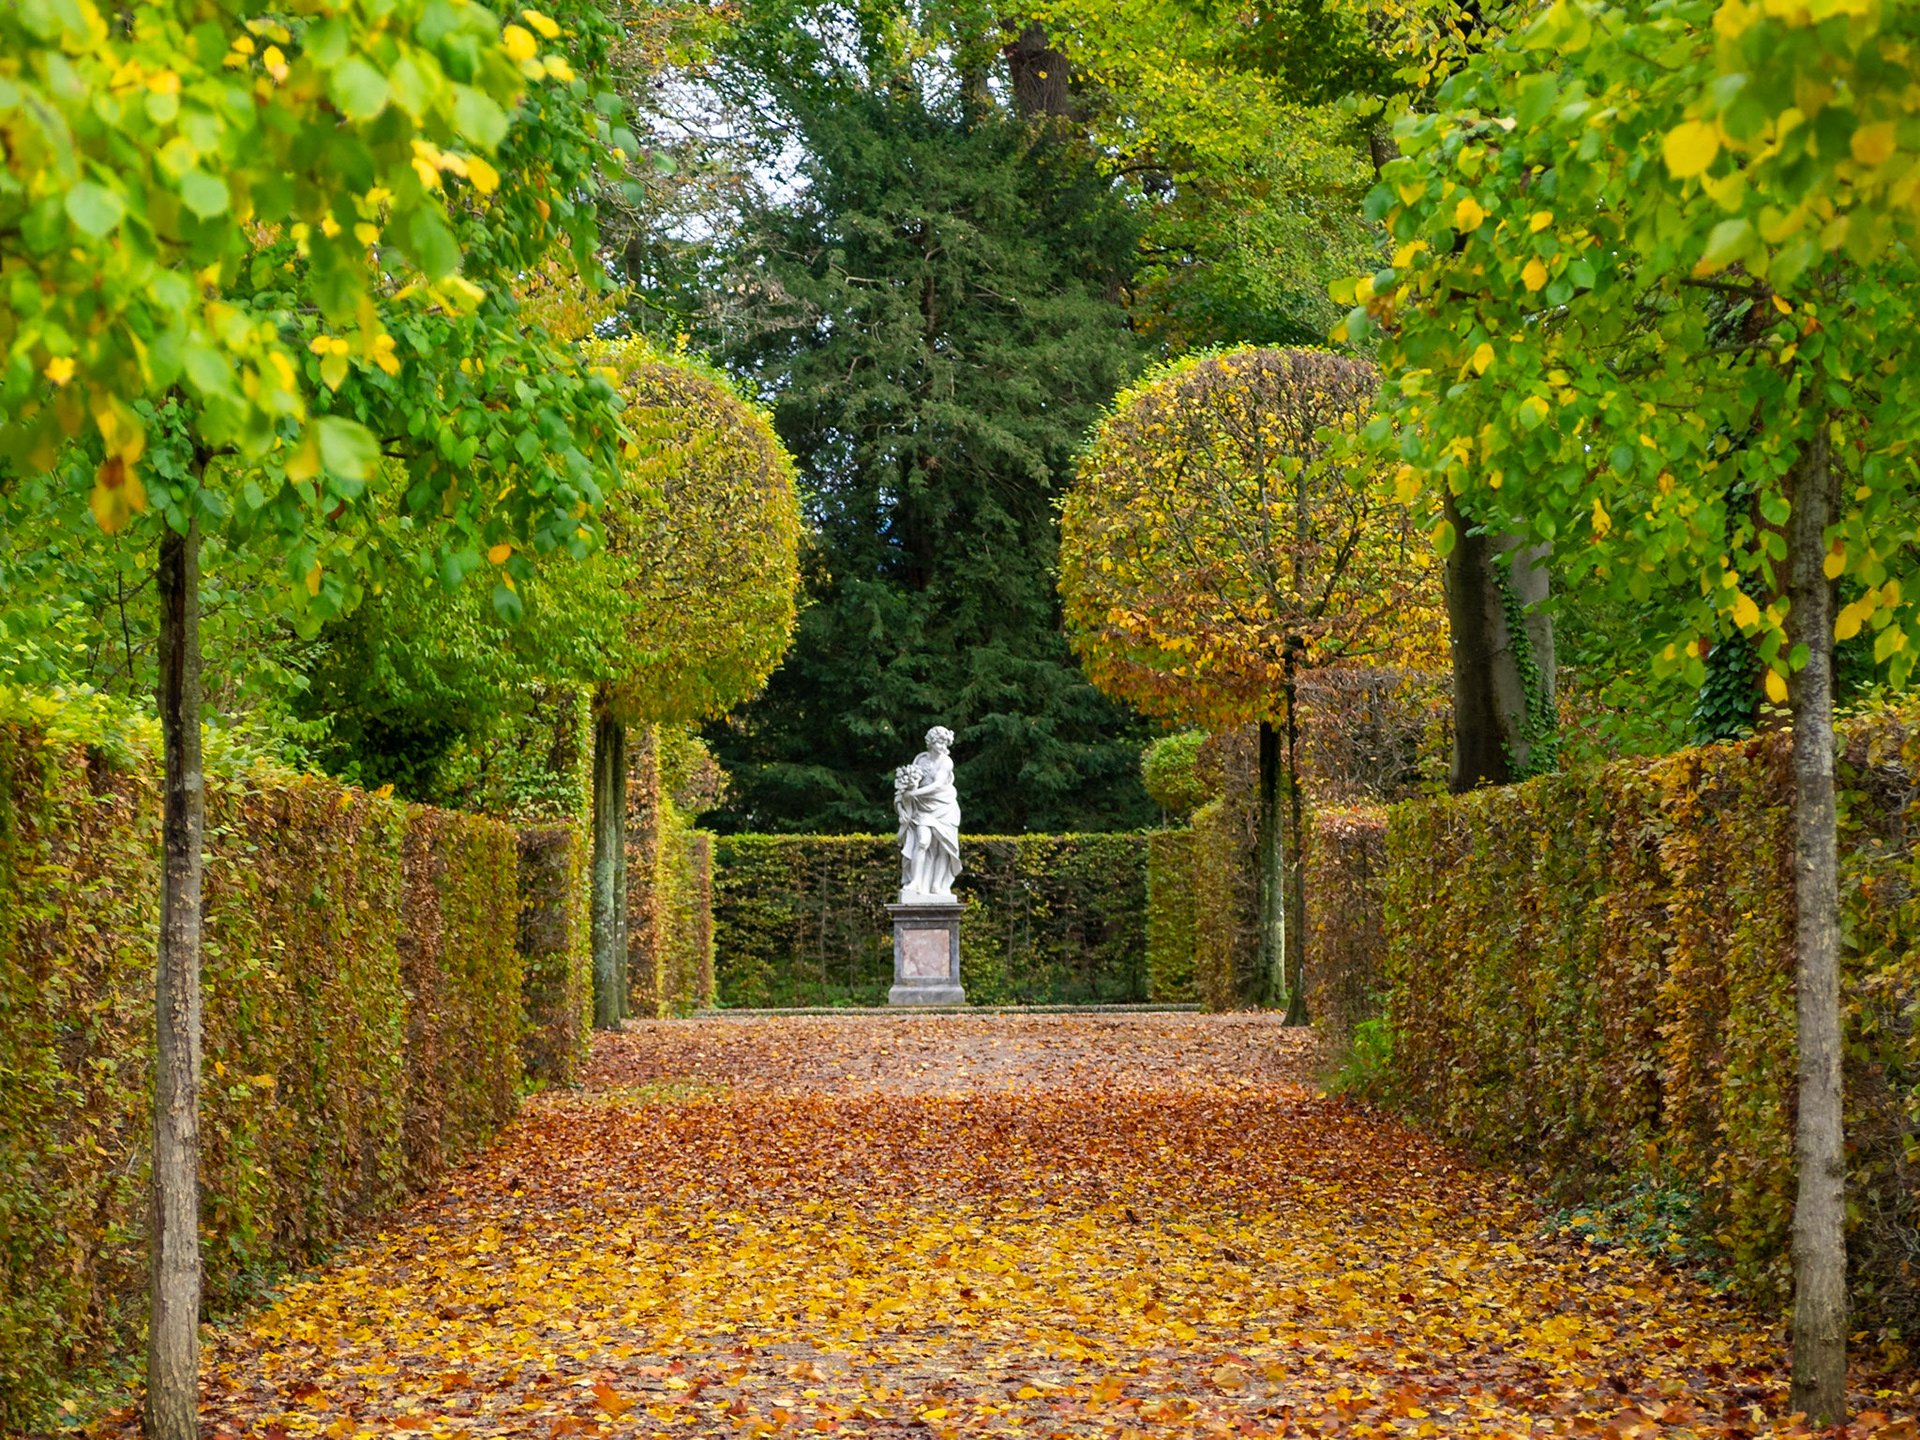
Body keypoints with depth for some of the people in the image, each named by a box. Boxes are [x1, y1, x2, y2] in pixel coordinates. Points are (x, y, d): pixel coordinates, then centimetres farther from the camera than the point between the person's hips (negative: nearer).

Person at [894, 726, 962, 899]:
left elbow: (938, 784, -17)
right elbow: (912, 779, 4)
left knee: (944, 846, -5)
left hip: (944, 808, 0)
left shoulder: (946, 762, -7)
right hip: (923, 807, 0)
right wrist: (909, 786, -20)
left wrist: (915, 793, -22)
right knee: (923, 840, -19)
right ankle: (916, 882, -20)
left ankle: (938, 886, 2)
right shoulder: (921, 758, 2)